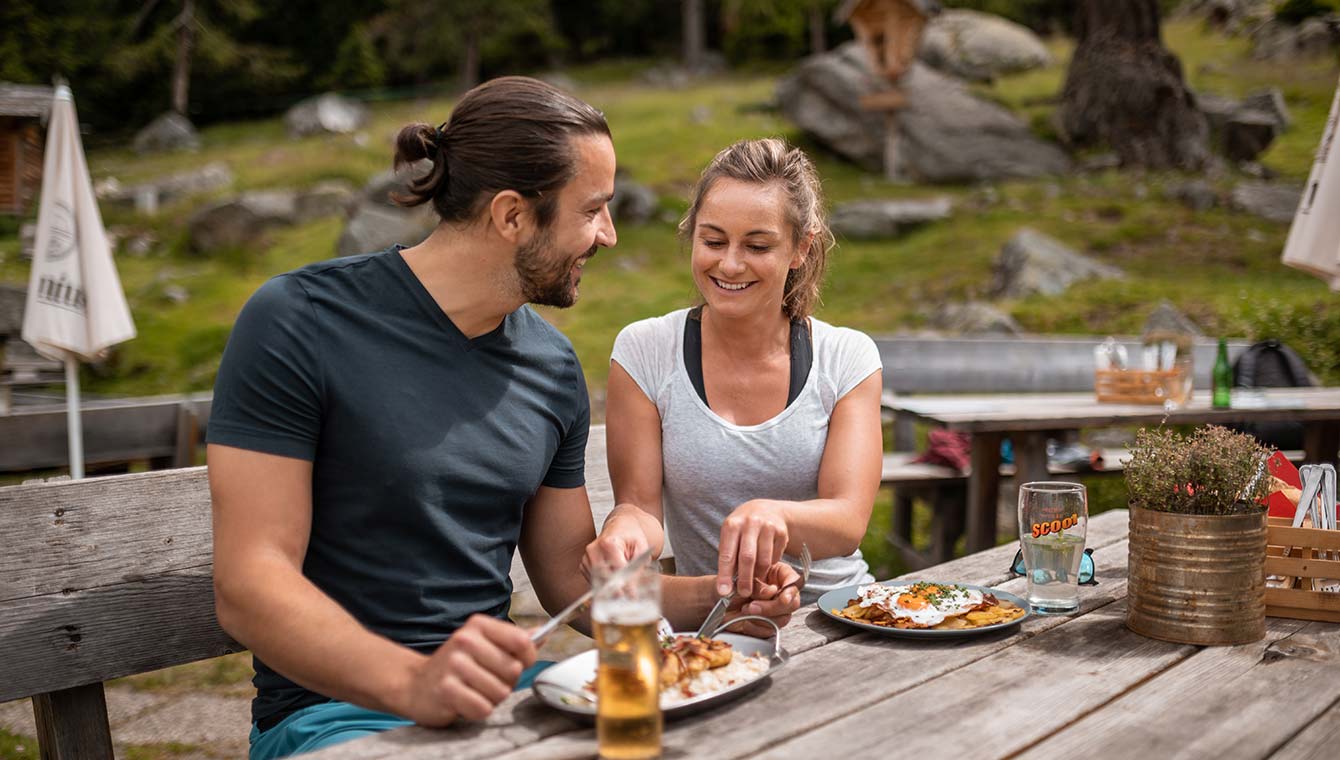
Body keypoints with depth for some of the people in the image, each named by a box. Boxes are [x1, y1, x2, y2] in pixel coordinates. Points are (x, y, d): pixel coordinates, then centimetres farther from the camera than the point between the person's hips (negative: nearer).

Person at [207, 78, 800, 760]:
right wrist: (414, 680, -33)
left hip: (501, 689, 6)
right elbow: (248, 586, -17)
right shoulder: (298, 323, -11)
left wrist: (711, 600, -3)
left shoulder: (553, 366, 7)